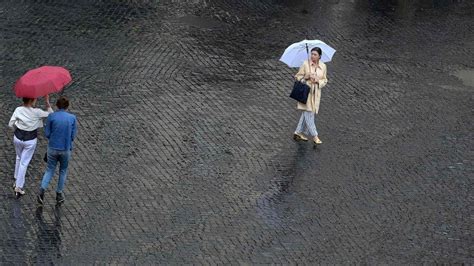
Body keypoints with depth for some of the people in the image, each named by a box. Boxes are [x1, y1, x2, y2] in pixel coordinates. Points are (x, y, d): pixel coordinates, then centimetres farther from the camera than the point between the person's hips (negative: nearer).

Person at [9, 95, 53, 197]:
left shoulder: (18, 110, -11)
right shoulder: (36, 112, -20)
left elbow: (11, 124, -5)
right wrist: (47, 103, -6)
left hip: (18, 137, 3)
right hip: (30, 140, -3)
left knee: (19, 158, 27)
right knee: (24, 163, 6)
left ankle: (17, 181, 37)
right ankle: (18, 187, 8)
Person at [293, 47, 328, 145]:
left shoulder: (323, 66, 3)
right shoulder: (305, 64, -6)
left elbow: (325, 80, 9)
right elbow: (298, 76, 0)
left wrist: (318, 81, -12)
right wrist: (307, 77, -18)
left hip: (316, 93, 4)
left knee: (306, 114, 10)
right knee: (308, 113, -6)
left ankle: (298, 132, 24)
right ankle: (314, 136, -1)